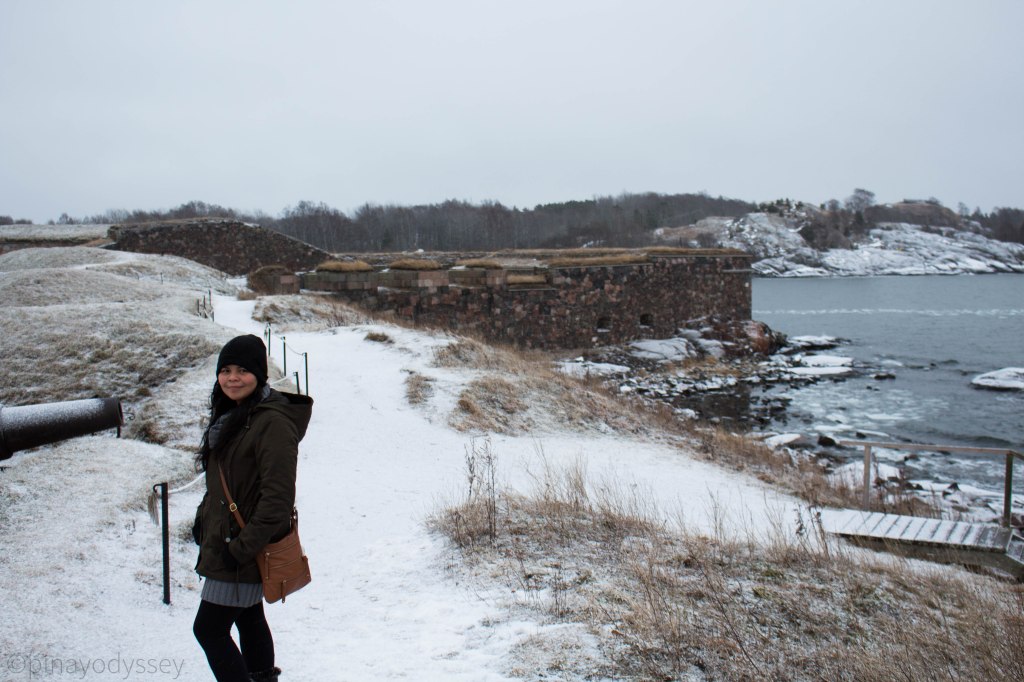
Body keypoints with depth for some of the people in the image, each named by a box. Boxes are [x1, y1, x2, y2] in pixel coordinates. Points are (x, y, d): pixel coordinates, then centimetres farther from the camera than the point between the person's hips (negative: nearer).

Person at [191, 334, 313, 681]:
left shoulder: (273, 422, -22)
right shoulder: (230, 414, 9)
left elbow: (277, 498, -25)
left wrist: (242, 548, -23)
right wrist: (203, 519, 13)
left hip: (243, 555, -9)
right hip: (224, 543, 9)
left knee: (209, 629, -4)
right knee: (249, 617, 20)